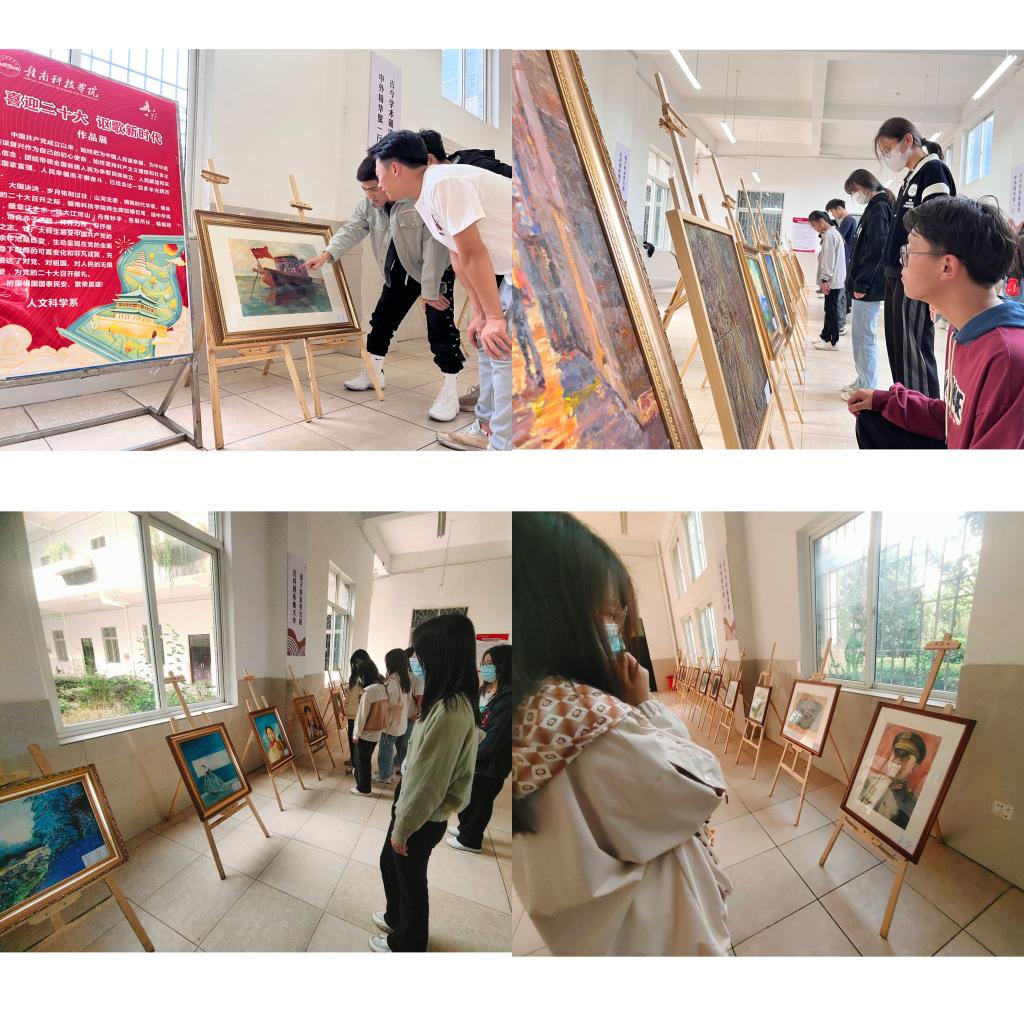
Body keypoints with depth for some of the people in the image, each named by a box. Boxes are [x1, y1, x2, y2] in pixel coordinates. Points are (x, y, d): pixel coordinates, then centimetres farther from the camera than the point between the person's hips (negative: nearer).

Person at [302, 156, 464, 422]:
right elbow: (353, 229, -11)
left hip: (437, 271, -7)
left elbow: (434, 246, -29)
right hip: (399, 272, 7)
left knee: (440, 327, -14)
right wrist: (327, 254, -30)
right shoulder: (368, 202, -8)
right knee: (382, 320, 10)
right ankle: (374, 373, 26)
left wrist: (430, 291, -28)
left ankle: (450, 392, -12)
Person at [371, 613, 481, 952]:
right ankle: (396, 918, 52)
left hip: (422, 817, -8)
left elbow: (429, 781, -27)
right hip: (412, 805, 9)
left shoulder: (450, 711, -32)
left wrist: (403, 828, -15)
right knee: (389, 863, 28)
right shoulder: (453, 701, -1)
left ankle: (406, 945, 39)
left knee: (411, 879, 15)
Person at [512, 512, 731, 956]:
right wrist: (645, 704, -15)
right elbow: (702, 788, -21)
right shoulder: (586, 715, -35)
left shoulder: (535, 706, -6)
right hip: (653, 929, -8)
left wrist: (632, 707, -6)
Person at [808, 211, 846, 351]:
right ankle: (825, 336, 25)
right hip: (835, 280, 10)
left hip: (832, 281, -10)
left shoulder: (829, 235, -15)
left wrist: (824, 279, -18)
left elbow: (829, 260, -19)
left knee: (831, 311, -5)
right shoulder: (833, 233, 17)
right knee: (829, 310, 16)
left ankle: (832, 342, -1)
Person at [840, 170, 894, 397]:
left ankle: (867, 389, 1)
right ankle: (863, 381, 26)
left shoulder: (878, 208, -12)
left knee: (864, 337, -5)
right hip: (865, 283, 10)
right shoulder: (876, 206, 18)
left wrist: (861, 283, -18)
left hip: (868, 286, -10)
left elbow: (876, 249, -20)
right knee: (862, 336, 16)